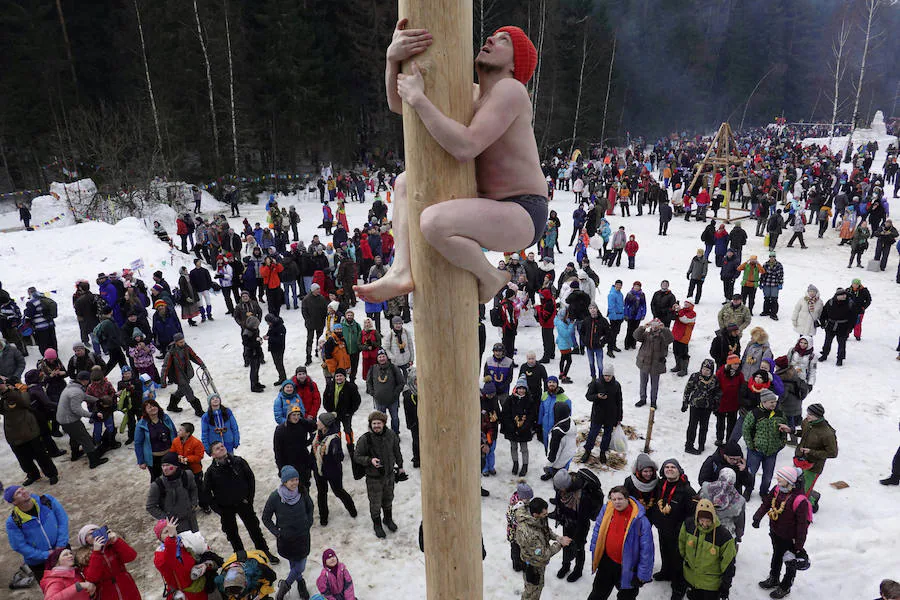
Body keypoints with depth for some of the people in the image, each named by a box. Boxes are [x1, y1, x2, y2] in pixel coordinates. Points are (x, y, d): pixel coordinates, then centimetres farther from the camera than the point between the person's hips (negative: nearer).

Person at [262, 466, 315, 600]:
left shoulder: (302, 492, -13)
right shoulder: (275, 497, -20)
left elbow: (310, 507, 7)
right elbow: (266, 518, -4)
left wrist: (308, 524, 3)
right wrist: (277, 533, -7)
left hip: (303, 536, 2)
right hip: (286, 538, -1)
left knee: (300, 567, 7)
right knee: (294, 565, 14)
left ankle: (285, 585, 37)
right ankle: (300, 582, 46)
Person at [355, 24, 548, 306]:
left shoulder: (510, 89, -16)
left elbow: (465, 149, -29)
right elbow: (398, 104, 5)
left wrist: (418, 98, -21)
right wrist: (394, 56, -14)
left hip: (522, 220, -9)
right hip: (491, 211, 9)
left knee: (432, 222, -33)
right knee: (405, 183, 11)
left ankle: (489, 276, -6)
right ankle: (402, 272, -3)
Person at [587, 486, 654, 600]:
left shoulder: (639, 519, -23)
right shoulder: (606, 510, -11)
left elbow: (646, 548, -17)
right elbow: (597, 532, 4)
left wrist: (642, 574, -14)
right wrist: (594, 554, 8)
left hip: (628, 567, -3)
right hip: (607, 562, 3)